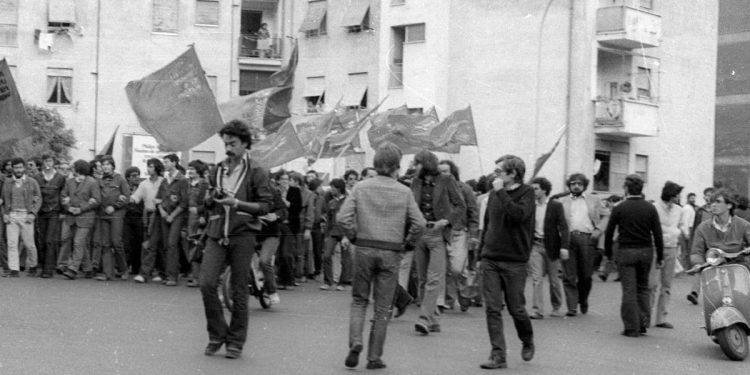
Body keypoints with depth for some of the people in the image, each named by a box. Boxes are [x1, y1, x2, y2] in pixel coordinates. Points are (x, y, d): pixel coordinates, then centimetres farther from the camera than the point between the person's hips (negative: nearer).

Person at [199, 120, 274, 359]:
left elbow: (266, 205, -6)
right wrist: (212, 198, -1)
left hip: (242, 234, -4)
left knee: (238, 290, 2)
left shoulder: (256, 172, -1)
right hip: (216, 234, 4)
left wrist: (237, 203, -17)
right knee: (207, 283, -8)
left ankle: (236, 342, 14)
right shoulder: (218, 170, 13)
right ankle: (217, 335, 10)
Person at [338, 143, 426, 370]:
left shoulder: (361, 188, -1)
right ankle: (374, 358, 12)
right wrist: (408, 244, 6)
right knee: (382, 307, 9)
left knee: (359, 300, 17)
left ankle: (355, 344, -3)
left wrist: (354, 237, 5)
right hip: (391, 253, 0)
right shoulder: (404, 192, -2)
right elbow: (419, 223, -8)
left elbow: (343, 217, -8)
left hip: (364, 249, 1)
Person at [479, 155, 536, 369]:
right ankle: (498, 355, 3)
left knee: (516, 308, 4)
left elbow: (519, 215, -25)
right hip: (490, 259, 4)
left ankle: (527, 341, 32)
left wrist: (501, 192, -20)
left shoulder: (526, 193, -6)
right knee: (492, 309, -2)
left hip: (514, 262, -4)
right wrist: (483, 249, 17)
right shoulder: (494, 194, 9)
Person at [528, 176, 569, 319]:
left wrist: (564, 247, -17)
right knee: (536, 279, -6)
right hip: (535, 245, 2)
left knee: (554, 279, 9)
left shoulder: (556, 206, -4)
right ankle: (537, 310, -6)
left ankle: (556, 308, 26)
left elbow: (563, 227, -8)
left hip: (551, 246, -2)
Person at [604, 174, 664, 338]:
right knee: (643, 288, 16)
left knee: (629, 291, 0)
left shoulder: (619, 208, -5)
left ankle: (632, 328, 0)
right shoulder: (650, 208, 0)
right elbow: (658, 234, 0)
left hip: (625, 252, -3)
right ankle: (643, 324, 9)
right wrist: (660, 257, 5)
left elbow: (609, 232, -1)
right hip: (645, 251, 3)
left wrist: (608, 253, 11)